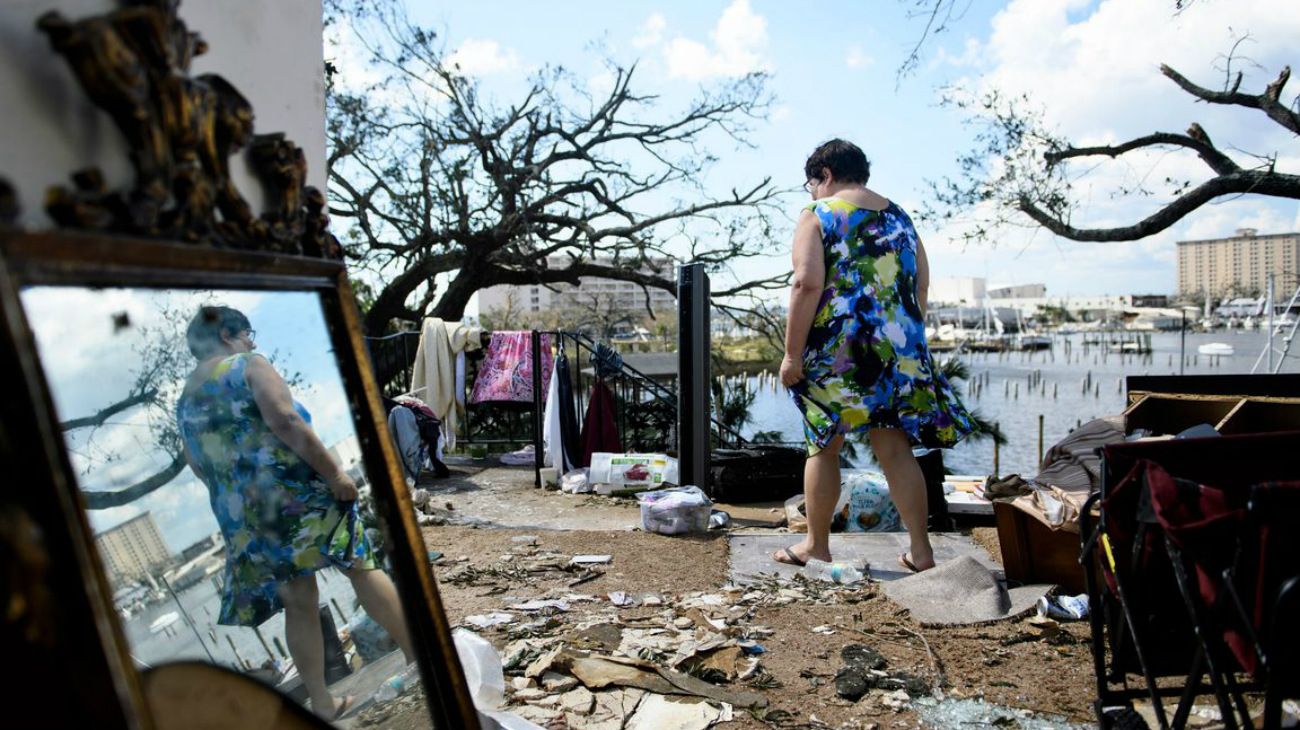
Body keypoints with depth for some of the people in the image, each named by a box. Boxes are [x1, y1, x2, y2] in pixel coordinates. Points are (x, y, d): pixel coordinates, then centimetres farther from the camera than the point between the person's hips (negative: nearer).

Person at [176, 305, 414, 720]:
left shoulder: (185, 401, 17)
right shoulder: (248, 365, -3)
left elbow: (198, 468, 17)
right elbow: (285, 420, -18)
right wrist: (334, 472, -18)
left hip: (240, 517, 6)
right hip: (295, 491, -6)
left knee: (299, 604, 11)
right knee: (360, 567, 4)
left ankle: (321, 703, 14)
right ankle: (417, 654, 9)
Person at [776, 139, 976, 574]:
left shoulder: (818, 215, -2)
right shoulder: (900, 218, 16)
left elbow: (807, 284, -14)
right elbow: (921, 287, 15)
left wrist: (792, 353, -13)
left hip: (836, 351, -5)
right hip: (899, 351, 5)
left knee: (824, 447, 8)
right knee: (895, 449, 9)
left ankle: (816, 546, 18)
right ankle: (921, 551, 11)